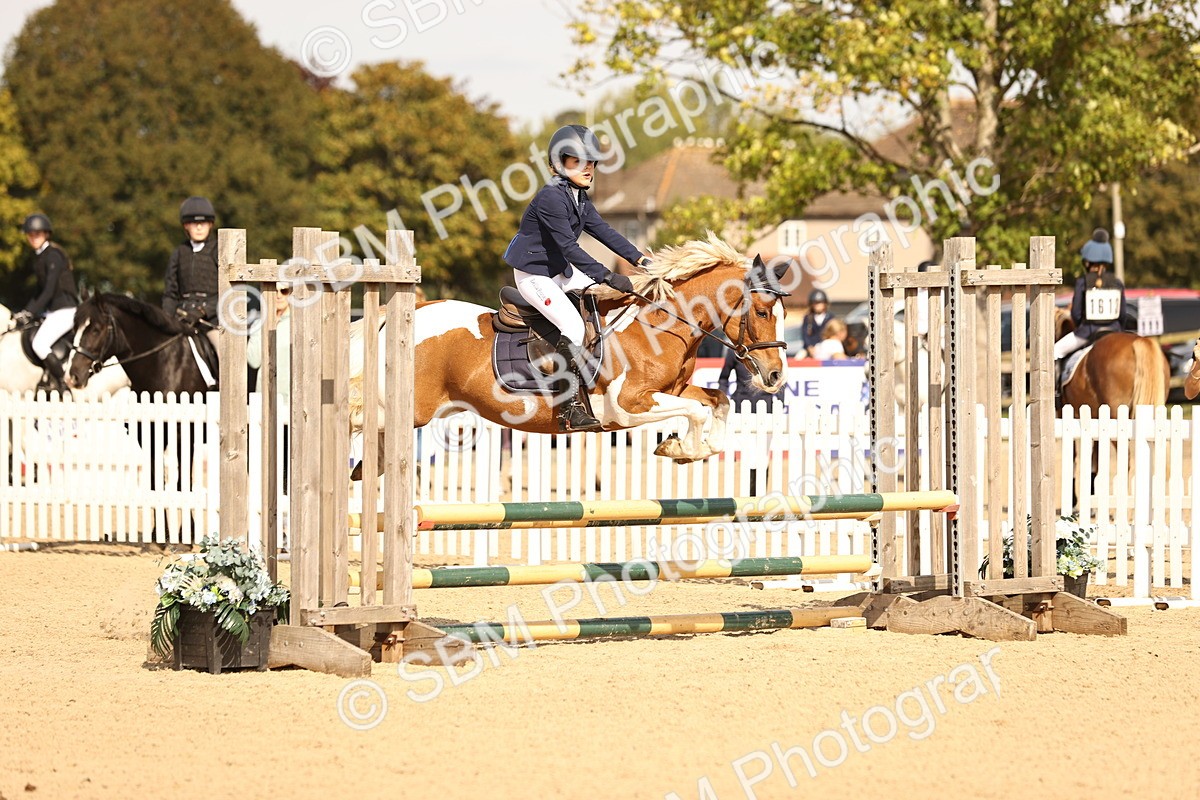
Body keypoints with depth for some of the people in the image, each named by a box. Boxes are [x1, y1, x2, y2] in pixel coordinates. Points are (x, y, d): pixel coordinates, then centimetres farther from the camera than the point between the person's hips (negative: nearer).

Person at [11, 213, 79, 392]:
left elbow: (49, 291, -19)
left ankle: (63, 384, -17)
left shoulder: (52, 255, -14)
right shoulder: (39, 256, 15)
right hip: (53, 310, 10)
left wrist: (31, 313, -20)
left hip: (64, 310, -10)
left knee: (39, 344, -23)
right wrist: (25, 312, 12)